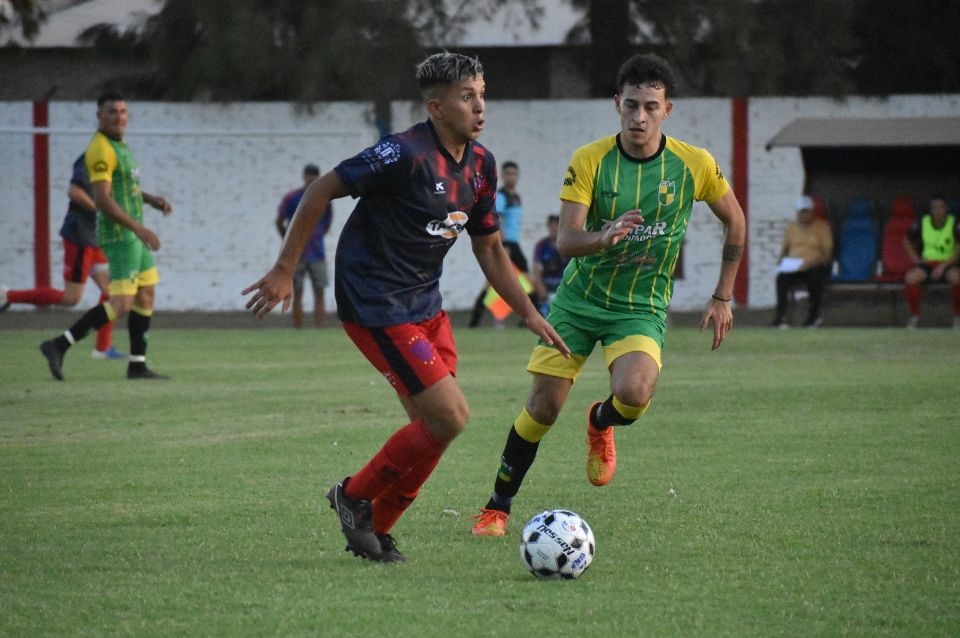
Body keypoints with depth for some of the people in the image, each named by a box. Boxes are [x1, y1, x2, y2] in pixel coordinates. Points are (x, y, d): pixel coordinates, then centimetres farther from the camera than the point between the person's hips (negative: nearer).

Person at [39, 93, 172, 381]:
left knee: (146, 295, 13)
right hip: (119, 235, -10)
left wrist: (152, 199, 12)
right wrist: (138, 228, -25)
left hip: (132, 233, 10)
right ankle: (59, 346, -14)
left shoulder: (119, 145, 13)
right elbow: (102, 199, -25)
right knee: (121, 303, -15)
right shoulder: (101, 149, -18)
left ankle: (137, 365, 18)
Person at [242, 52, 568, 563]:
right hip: (375, 306, -9)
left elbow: (489, 248, 16)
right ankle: (355, 497, 6)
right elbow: (321, 191, -15)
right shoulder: (405, 154, -21)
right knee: (450, 416, -13)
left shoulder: (481, 166, 5)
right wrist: (284, 271, -15)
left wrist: (529, 314, 9)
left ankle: (376, 530, 23)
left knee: (432, 428, 6)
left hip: (425, 304, 9)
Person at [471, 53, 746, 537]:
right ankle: (497, 507, 13)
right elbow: (565, 241, -18)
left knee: (634, 395, -27)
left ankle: (601, 424, 11)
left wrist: (723, 297, 9)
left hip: (642, 307, 0)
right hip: (579, 298, 0)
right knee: (543, 407, -6)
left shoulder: (694, 165, -8)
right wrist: (604, 237, -41)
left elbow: (734, 221, 9)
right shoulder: (589, 161, -11)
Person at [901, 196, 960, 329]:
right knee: (910, 278, -29)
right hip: (927, 262, 2)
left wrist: (943, 266, -19)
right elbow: (906, 241, 17)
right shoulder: (922, 224, 1)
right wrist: (916, 259, 3)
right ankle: (915, 315, -11)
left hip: (948, 264, -2)